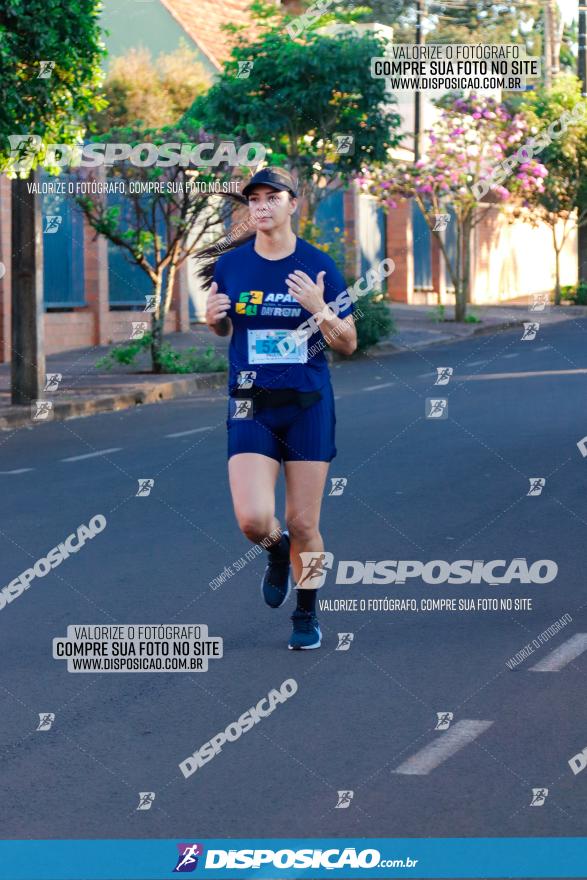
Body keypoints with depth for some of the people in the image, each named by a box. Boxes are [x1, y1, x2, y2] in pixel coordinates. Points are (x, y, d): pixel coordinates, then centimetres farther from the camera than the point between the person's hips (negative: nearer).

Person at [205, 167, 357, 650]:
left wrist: (320, 310, -20)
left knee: (304, 526, 4)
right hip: (251, 407, 1)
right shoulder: (230, 265, 2)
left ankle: (307, 617, 27)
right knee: (253, 519, -16)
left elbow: (348, 343, -1)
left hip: (308, 405, -1)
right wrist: (213, 316, -5)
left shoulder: (319, 266, -4)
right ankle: (277, 551, 21)